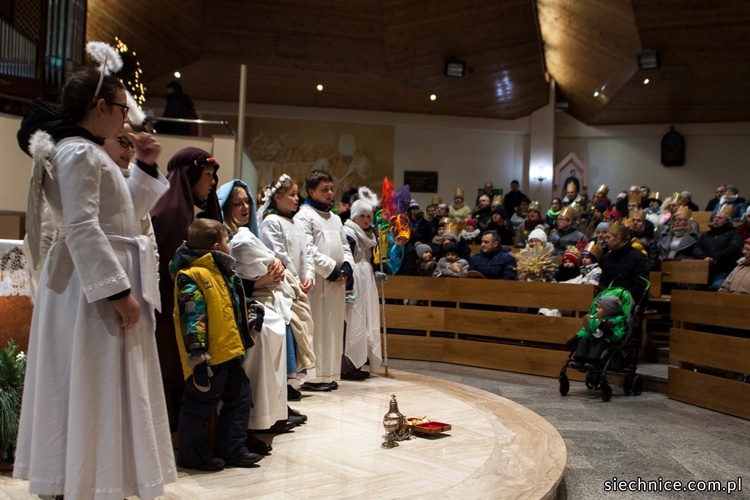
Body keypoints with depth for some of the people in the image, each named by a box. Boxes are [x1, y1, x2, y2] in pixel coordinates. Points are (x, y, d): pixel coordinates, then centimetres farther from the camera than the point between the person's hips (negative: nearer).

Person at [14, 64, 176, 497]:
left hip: (103, 281, 10)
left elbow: (127, 212, 24)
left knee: (110, 389, 16)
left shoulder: (89, 152, 18)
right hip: (95, 286, -10)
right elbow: (82, 229, -23)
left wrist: (146, 166, 14)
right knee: (96, 389, -2)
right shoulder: (78, 153, -14)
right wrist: (120, 291, -24)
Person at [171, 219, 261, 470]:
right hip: (209, 356, -10)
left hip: (230, 351, 10)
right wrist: (197, 354, -26)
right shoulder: (192, 276, -15)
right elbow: (192, 316, -23)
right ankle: (192, 455, 17)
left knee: (239, 398, 15)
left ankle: (232, 449, 26)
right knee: (201, 404, 2)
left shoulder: (224, 273, 16)